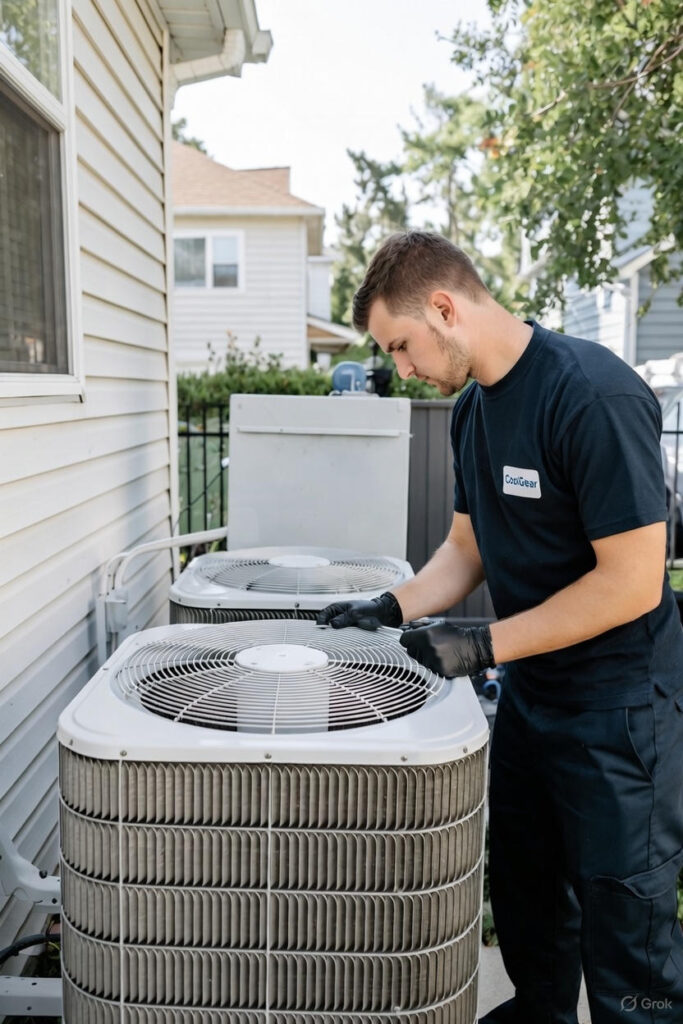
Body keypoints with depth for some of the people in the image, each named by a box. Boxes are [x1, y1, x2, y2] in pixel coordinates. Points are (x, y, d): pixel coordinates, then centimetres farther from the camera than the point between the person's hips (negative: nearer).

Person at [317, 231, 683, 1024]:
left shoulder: (593, 394, -23)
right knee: (523, 887, 22)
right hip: (529, 690, 8)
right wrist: (393, 610, -4)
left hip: (619, 708, -8)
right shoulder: (473, 408, 3)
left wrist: (482, 646, -21)